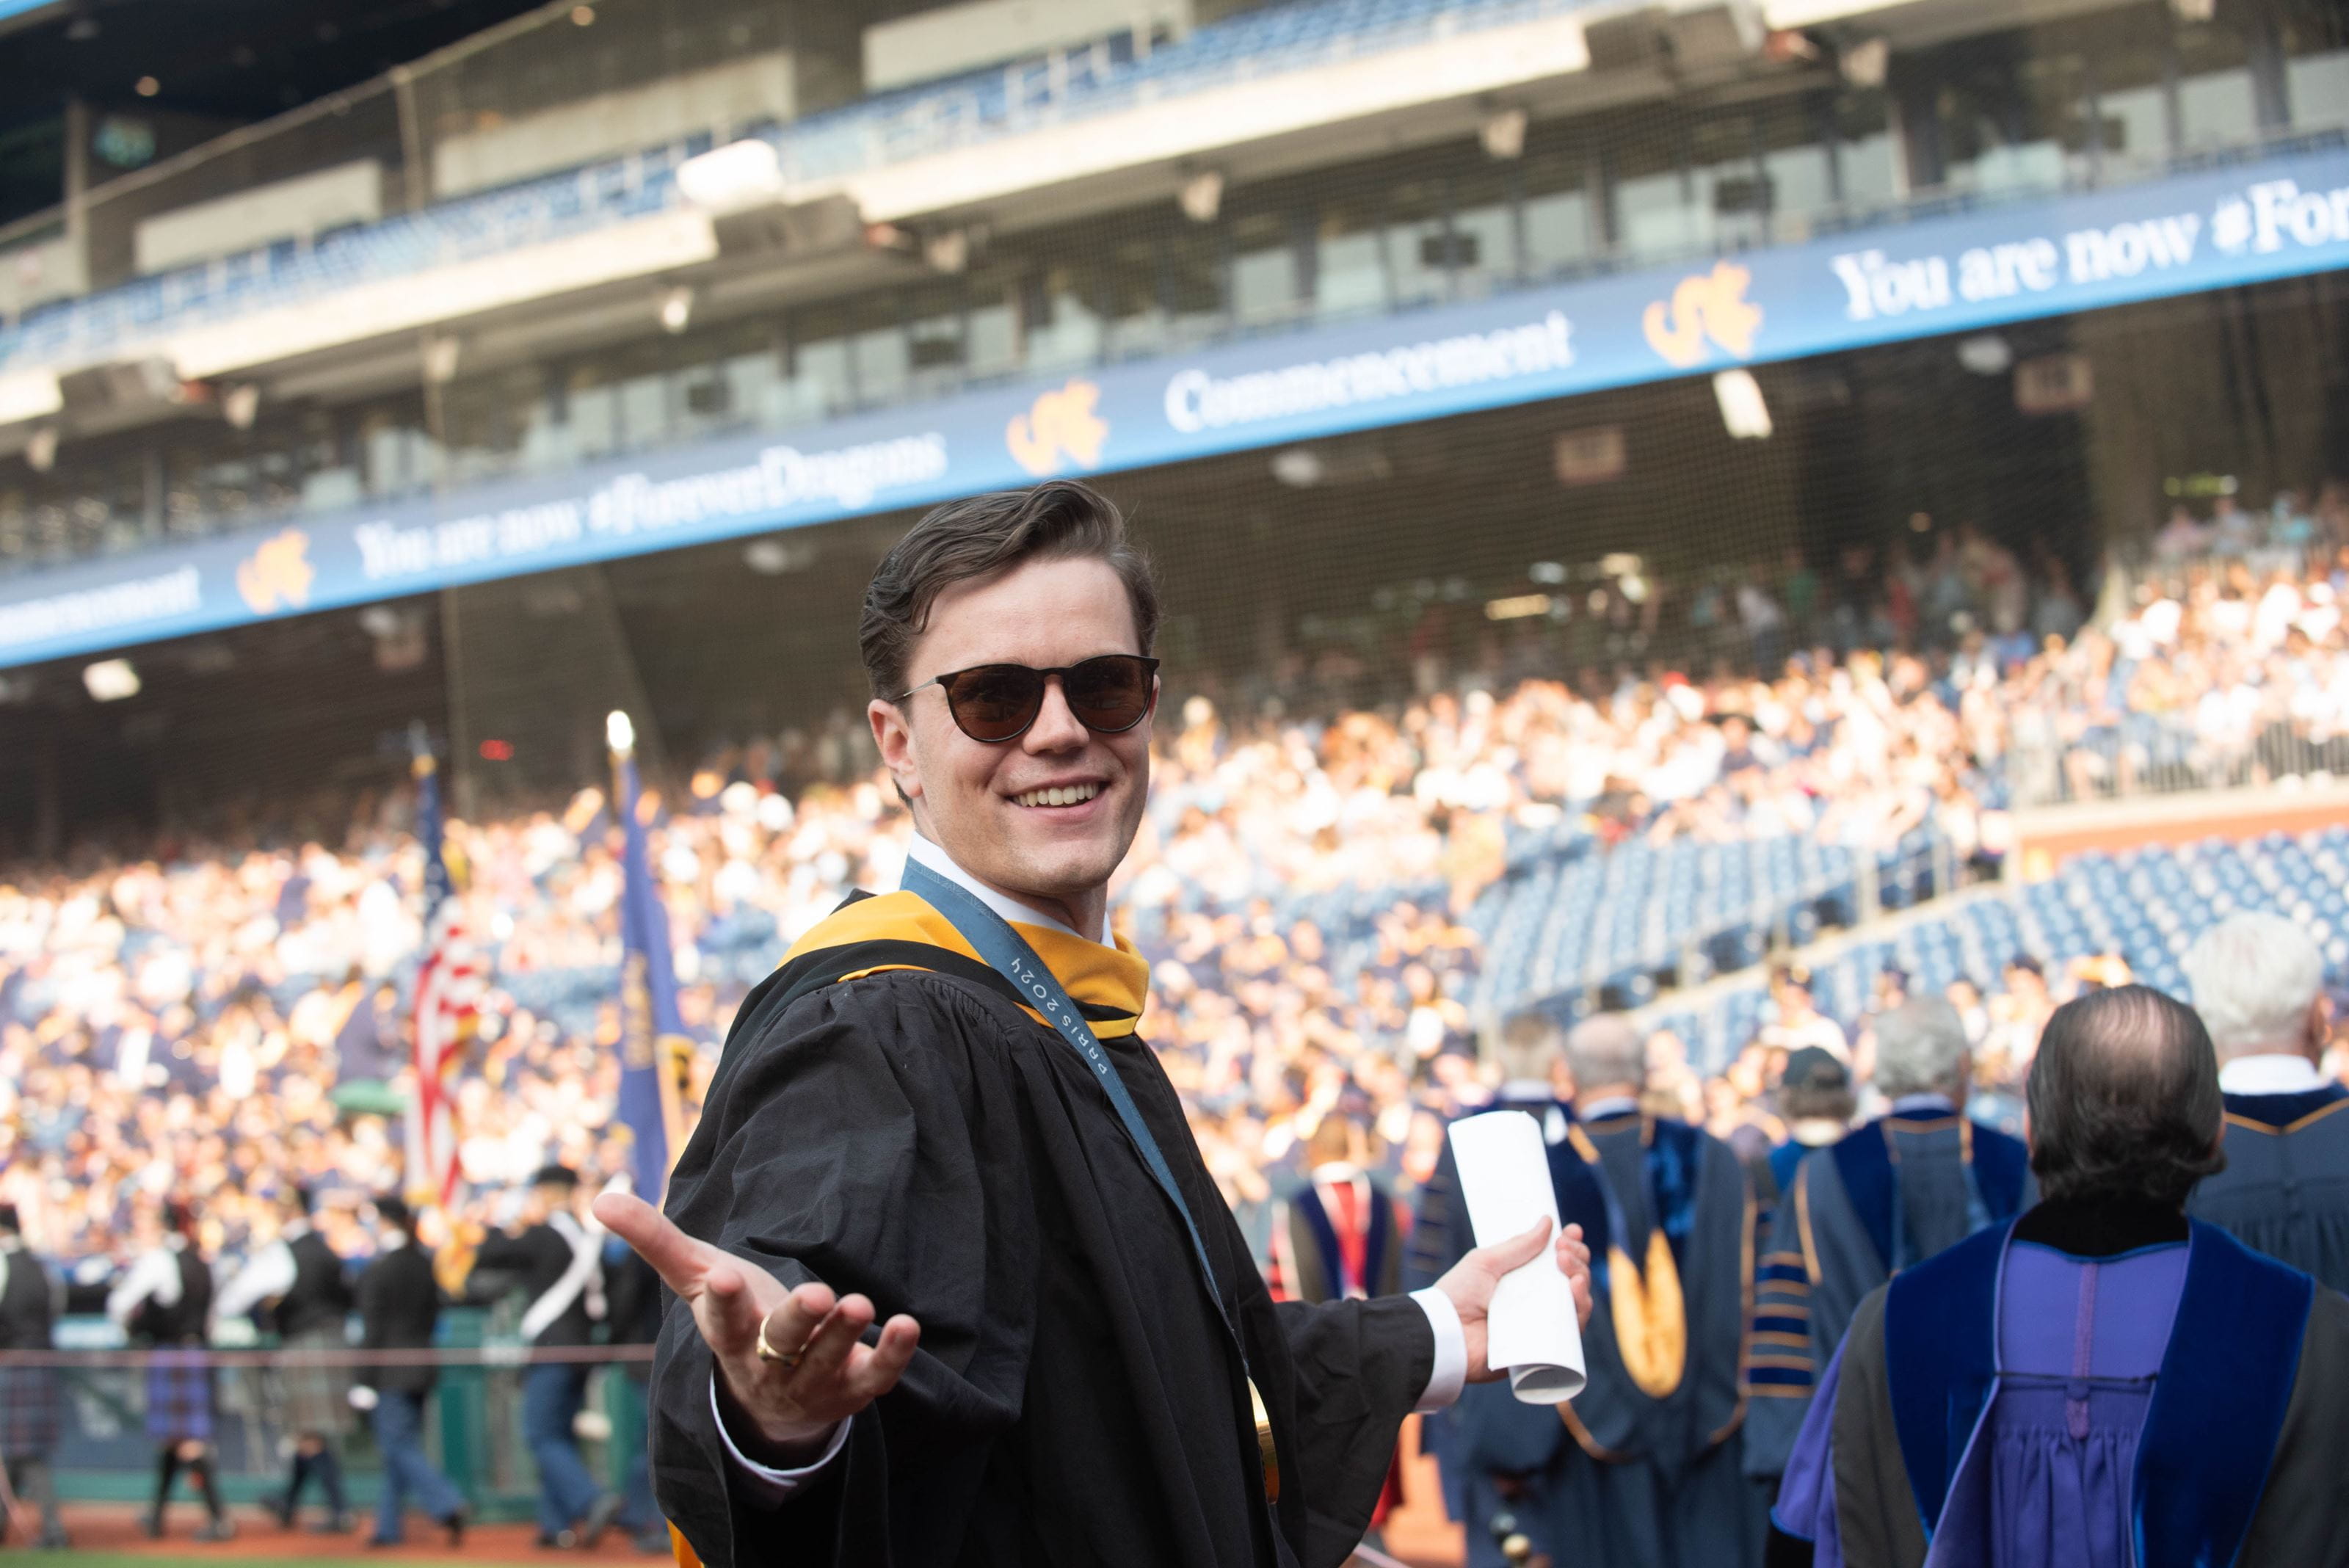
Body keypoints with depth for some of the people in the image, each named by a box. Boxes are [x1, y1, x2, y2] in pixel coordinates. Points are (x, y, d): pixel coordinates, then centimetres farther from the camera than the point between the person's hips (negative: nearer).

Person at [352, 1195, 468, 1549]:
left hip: (390, 1371, -7)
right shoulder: (425, 1266, 6)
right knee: (398, 1448, 14)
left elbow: (373, 1332, -15)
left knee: (401, 1448, -4)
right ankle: (390, 1526, 19)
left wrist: (364, 1383, -11)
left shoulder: (377, 1272, -15)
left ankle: (450, 1508, -19)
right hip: (423, 1367, 7)